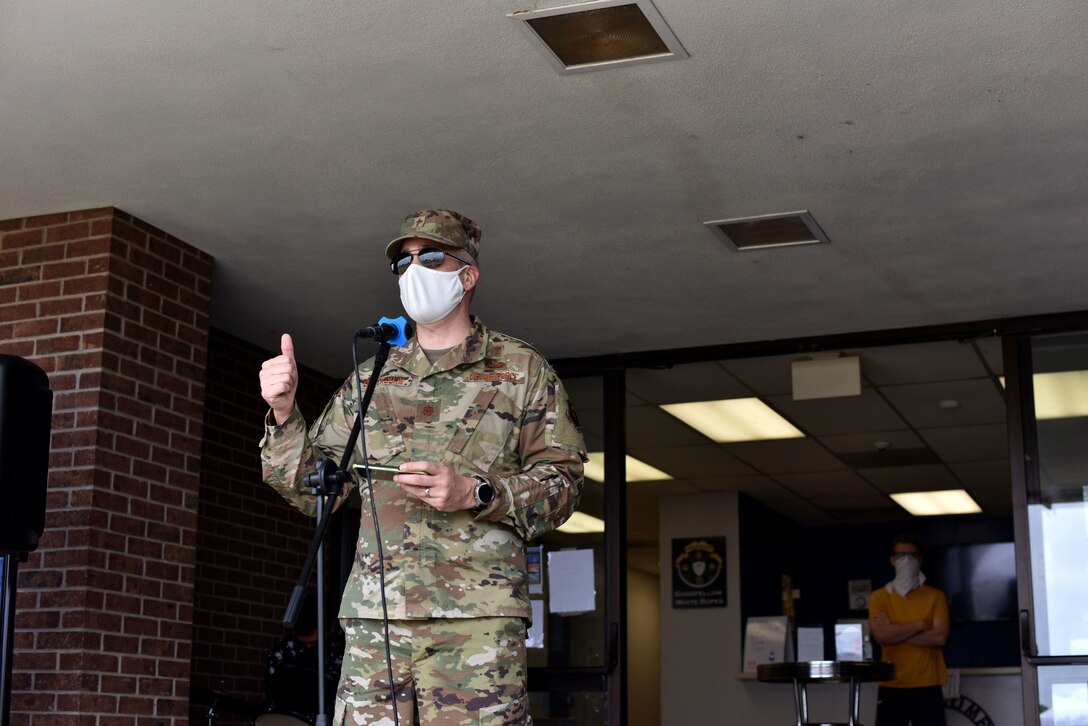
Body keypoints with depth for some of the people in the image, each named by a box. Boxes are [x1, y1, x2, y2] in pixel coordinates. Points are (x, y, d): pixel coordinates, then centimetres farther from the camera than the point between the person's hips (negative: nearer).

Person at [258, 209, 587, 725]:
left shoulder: (521, 369, 11)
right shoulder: (370, 378, 21)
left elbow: (562, 480, 4)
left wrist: (474, 493, -12)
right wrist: (283, 412, 3)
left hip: (477, 612, -3)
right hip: (373, 614, 3)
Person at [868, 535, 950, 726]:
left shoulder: (935, 596, 5)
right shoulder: (879, 597, 5)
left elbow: (940, 637, -8)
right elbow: (881, 635, -11)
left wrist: (896, 632, -9)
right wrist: (920, 625, -8)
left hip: (927, 687, 0)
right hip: (892, 687, 0)